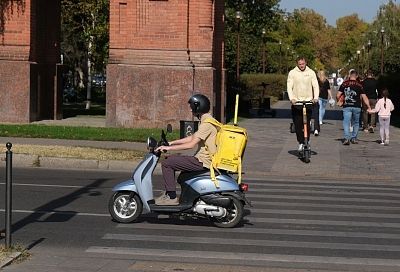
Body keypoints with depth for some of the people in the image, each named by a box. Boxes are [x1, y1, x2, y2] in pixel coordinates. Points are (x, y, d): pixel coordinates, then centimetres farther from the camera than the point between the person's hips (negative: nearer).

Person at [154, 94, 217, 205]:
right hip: (202, 159, 10)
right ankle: (169, 193, 17)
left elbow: (191, 144, -23)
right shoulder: (207, 120, 14)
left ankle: (172, 197, -9)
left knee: (166, 163, -12)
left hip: (203, 161, -10)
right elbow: (192, 137, 23)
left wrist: (169, 148, -18)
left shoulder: (206, 123, -19)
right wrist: (171, 143, 20)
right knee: (171, 160, 18)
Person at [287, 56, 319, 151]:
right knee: (297, 125, -3)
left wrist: (316, 97, -13)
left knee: (307, 124, -3)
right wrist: (291, 98, -17)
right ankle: (301, 143, 8)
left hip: (308, 101, 0)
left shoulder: (311, 72, 5)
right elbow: (289, 87, -2)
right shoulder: (292, 73, 2)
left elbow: (315, 86, 3)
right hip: (296, 102, 0)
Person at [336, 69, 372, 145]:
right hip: (356, 107, 1)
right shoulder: (359, 85, 0)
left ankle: (347, 138, -20)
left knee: (346, 122, -4)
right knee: (356, 123, 17)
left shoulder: (344, 84, 1)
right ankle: (354, 138, 22)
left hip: (347, 106, -1)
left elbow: (338, 95, -1)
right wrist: (368, 107, 1)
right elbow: (364, 97, -2)